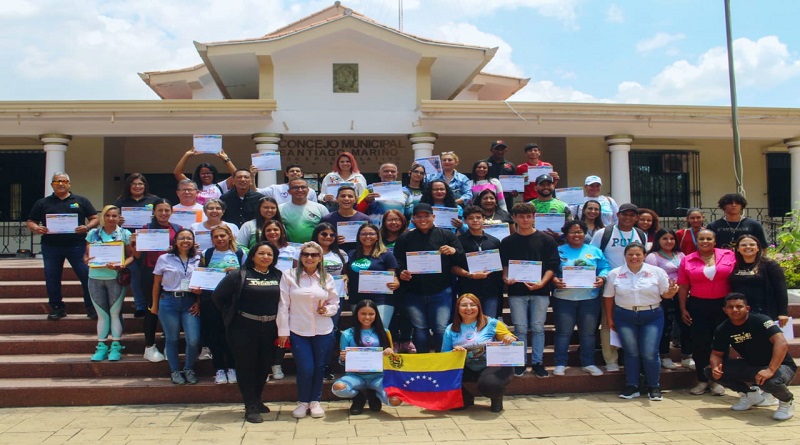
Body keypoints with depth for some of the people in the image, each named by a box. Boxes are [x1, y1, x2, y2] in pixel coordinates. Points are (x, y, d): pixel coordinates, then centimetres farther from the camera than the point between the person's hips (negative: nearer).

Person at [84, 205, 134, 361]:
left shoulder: (125, 234, 1)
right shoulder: (93, 233, 9)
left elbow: (131, 255, -3)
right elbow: (86, 254, 10)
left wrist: (121, 265, -20)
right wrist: (86, 260, -12)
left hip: (116, 278, -2)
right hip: (95, 278, 2)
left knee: (115, 313, 2)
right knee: (102, 314, 8)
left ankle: (116, 346, 8)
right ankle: (101, 346, 15)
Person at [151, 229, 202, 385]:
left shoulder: (197, 260, 8)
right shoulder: (164, 259, 3)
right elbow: (156, 284, 7)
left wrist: (198, 302, 0)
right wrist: (155, 305, 7)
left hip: (190, 303, 1)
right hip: (169, 301, -1)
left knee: (194, 340, -8)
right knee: (172, 339, 5)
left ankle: (189, 369, 15)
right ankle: (175, 371, 21)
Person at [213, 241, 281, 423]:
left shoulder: (278, 276, 5)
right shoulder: (238, 275, -5)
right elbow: (218, 296, -1)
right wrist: (231, 314, 0)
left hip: (269, 328, 4)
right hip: (244, 328, -4)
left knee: (264, 366, 12)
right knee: (246, 366, 1)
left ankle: (257, 400, 30)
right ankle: (251, 407, 7)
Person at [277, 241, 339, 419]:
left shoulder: (327, 278, 6)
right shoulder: (289, 276, -2)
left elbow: (335, 304, 12)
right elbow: (283, 305, -3)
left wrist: (327, 309, -11)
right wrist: (283, 331, -5)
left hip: (323, 331, 2)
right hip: (298, 331, -2)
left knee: (319, 367, 9)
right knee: (305, 369, -3)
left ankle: (315, 401, 27)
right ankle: (303, 402, 20)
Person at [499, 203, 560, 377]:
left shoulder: (546, 240, 5)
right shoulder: (507, 242, 9)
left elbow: (552, 265, 0)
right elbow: (503, 265, 9)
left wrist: (542, 282, -14)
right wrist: (506, 278, -12)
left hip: (540, 291, -1)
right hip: (516, 291, 1)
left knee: (538, 328, 2)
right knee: (520, 328, 3)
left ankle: (537, 363, 12)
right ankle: (520, 363, 11)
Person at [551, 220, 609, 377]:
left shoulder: (595, 251, 12)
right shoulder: (558, 251, 5)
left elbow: (604, 268, 8)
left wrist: (602, 278, -12)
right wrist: (554, 280, -20)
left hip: (590, 298, 2)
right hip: (564, 298, -2)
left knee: (588, 332, 8)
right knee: (563, 332, 1)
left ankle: (588, 363, 20)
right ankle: (560, 364, 11)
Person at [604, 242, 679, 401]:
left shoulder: (657, 272, 2)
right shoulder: (615, 274, 3)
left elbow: (665, 294, 5)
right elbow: (609, 297, 7)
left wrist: (672, 291, -17)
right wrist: (609, 318, 6)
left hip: (652, 317, -1)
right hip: (625, 318, 1)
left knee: (650, 353, -6)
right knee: (631, 352, 1)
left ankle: (654, 387, 12)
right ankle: (631, 386, 13)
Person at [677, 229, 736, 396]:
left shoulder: (729, 255, 0)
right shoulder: (687, 260, 2)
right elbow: (683, 287, 4)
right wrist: (683, 309, 1)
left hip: (723, 305, 0)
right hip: (698, 306, 0)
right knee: (700, 344, 3)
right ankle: (702, 380, 15)